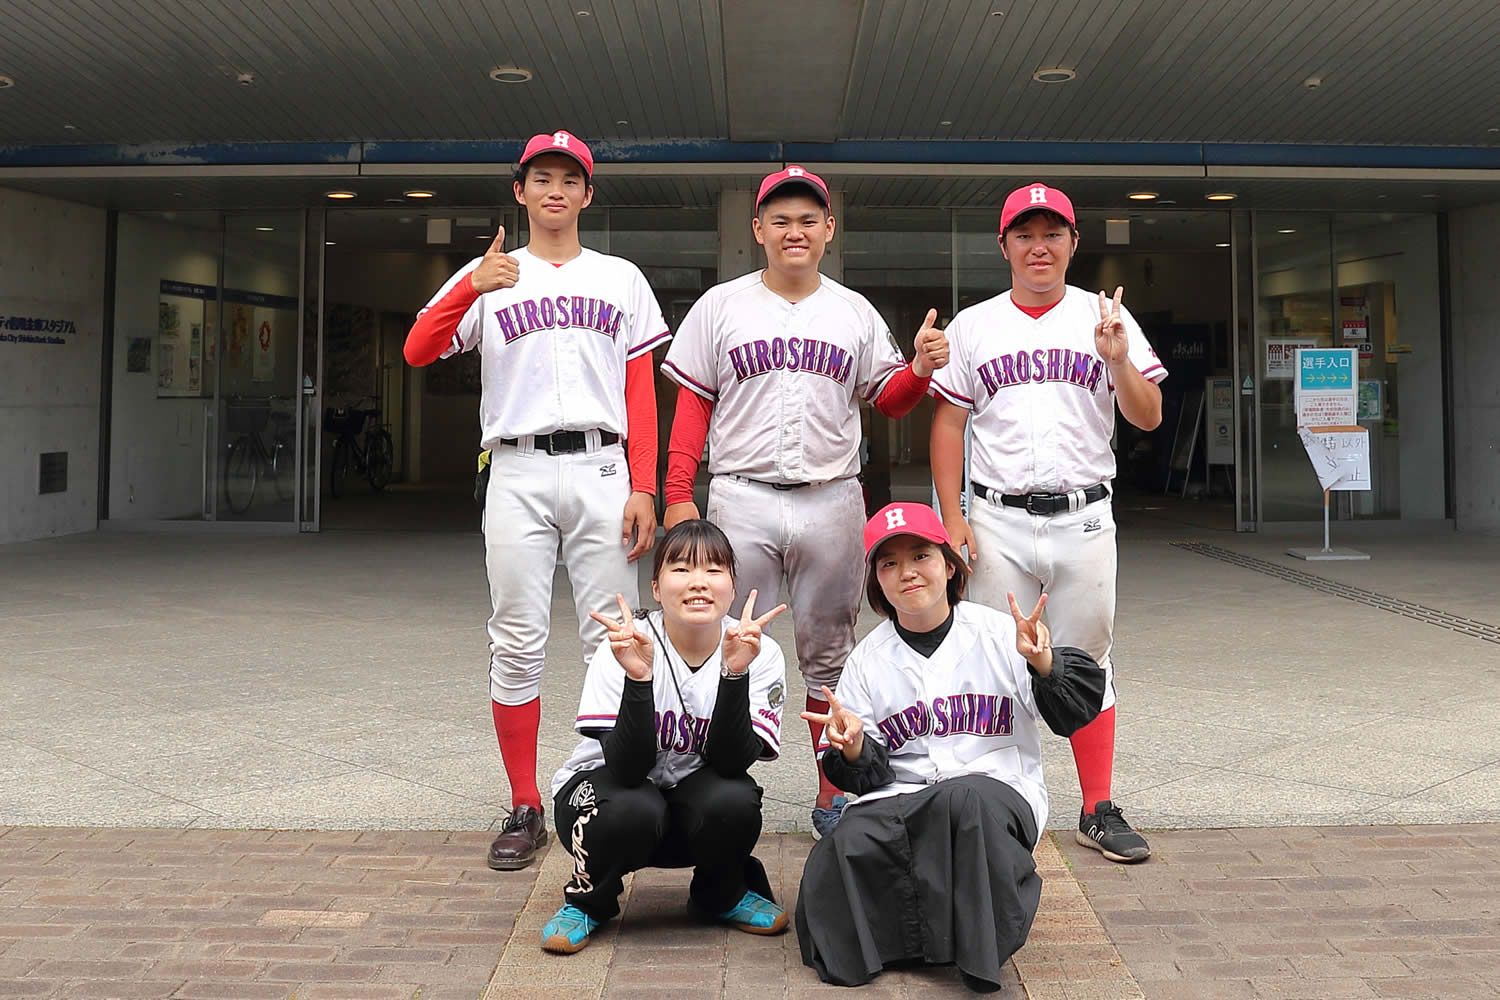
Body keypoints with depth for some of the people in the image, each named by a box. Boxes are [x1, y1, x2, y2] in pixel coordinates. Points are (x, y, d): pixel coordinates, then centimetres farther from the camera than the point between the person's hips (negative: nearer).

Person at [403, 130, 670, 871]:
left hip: (600, 469, 0)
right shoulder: (488, 276, 12)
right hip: (518, 471, 0)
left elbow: (641, 393, 9)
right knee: (517, 645, 1)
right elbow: (417, 352, -4)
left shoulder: (621, 280, 14)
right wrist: (471, 287, -21)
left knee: (612, 641, 0)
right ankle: (525, 810, 11)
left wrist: (643, 488, -3)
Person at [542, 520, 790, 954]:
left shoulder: (761, 654, -16)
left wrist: (734, 673, -39)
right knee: (633, 809, -35)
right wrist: (637, 676, -43)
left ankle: (723, 895, 4)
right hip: (610, 786, -2)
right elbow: (628, 767, -28)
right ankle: (587, 900, -1)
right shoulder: (625, 649, -21)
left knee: (733, 800, -31)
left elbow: (731, 762, -25)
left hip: (695, 798, 2)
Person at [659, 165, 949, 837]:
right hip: (742, 498, -1)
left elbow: (889, 401, 12)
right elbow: (692, 407, 5)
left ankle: (833, 798, 18)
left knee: (829, 655, 8)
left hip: (832, 501, 2)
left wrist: (921, 370, -10)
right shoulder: (720, 306, 6)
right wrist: (678, 496, -4)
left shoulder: (855, 311, 11)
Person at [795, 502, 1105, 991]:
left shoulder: (999, 633, 3)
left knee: (966, 798, -37)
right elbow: (869, 776, 9)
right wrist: (852, 749, -14)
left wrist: (1043, 662, -23)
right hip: (901, 799, 2)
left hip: (1000, 790, -2)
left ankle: (980, 950, -22)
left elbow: (1077, 710, -4)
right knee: (848, 843, -29)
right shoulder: (867, 659, 10)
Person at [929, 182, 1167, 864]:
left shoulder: (1106, 319, 7)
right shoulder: (972, 326, 7)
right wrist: (951, 517, -1)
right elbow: (948, 424, 7)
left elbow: (1148, 418, 3)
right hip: (998, 520, 0)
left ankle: (1098, 810, 14)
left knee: (1087, 662, 5)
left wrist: (1117, 359, -16)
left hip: (1084, 519, 1)